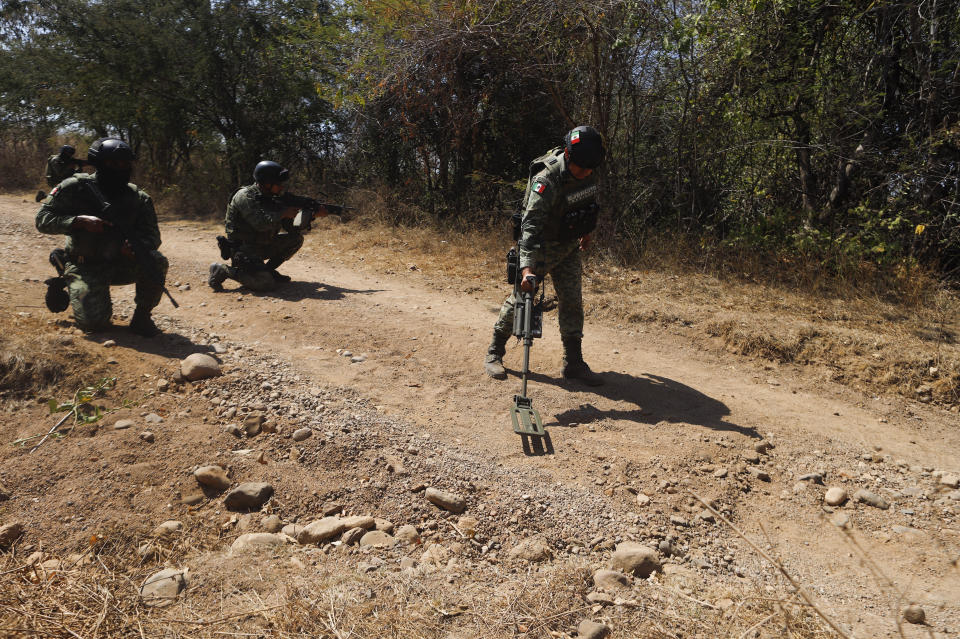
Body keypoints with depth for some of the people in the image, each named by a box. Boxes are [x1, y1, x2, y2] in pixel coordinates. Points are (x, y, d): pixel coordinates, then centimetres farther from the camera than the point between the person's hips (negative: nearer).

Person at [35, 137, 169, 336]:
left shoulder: (138, 198, -3)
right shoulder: (76, 187, -8)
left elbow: (153, 236, -4)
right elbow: (42, 218, -7)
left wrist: (137, 247, -28)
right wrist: (80, 221, -24)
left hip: (121, 264, 2)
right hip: (84, 268, -2)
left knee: (156, 262, -29)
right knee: (93, 322, -17)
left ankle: (141, 317, -8)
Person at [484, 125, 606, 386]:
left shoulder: (587, 172, -8)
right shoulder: (547, 179, -31)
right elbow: (530, 224, -38)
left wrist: (586, 231, 21)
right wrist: (527, 266, -47)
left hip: (568, 247, 6)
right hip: (541, 246, -6)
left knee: (572, 302, 4)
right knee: (520, 298, -1)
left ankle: (574, 362, 14)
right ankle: (494, 353, 15)